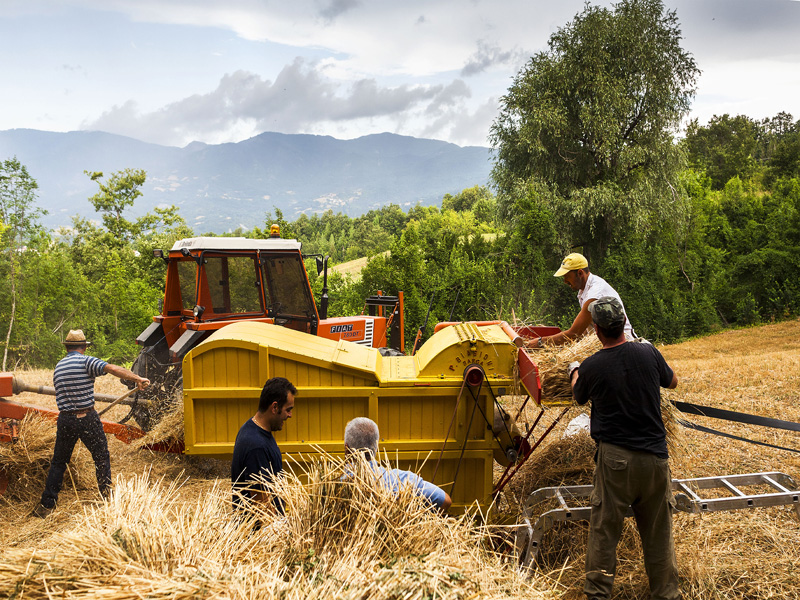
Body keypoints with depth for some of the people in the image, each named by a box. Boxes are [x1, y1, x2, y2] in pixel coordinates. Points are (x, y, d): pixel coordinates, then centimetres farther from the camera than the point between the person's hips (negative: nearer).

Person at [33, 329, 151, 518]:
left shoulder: (58, 367, 11)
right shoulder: (85, 361, -9)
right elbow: (113, 369, -23)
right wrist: (138, 379, -23)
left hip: (65, 419, 5)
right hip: (87, 418, -5)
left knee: (58, 462, 16)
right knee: (102, 458, 11)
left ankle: (46, 506, 18)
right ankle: (107, 496, 12)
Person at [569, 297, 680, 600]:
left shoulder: (591, 367, -8)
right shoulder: (648, 353, -4)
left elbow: (579, 397, 14)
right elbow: (672, 381, 17)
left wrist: (573, 372, 34)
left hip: (614, 458, -2)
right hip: (655, 457, 2)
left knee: (603, 530, 8)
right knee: (658, 532, 12)